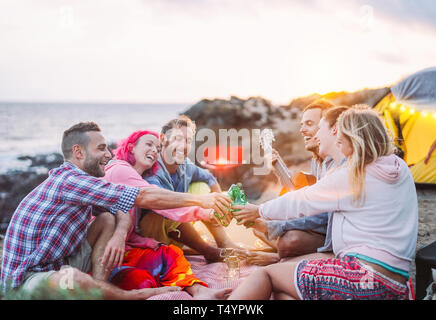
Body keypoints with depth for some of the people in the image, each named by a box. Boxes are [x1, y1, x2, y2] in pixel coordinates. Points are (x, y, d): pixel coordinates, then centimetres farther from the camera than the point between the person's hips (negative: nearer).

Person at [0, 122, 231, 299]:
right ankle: (137, 295, -15)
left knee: (109, 218, 3)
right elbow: (144, 198, -26)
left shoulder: (80, 182, 8)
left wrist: (119, 235, -15)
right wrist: (200, 200, -19)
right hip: (26, 280, -9)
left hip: (58, 265, 9)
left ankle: (98, 289, -8)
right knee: (72, 278, -42)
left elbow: (123, 212, 9)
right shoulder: (69, 180, -23)